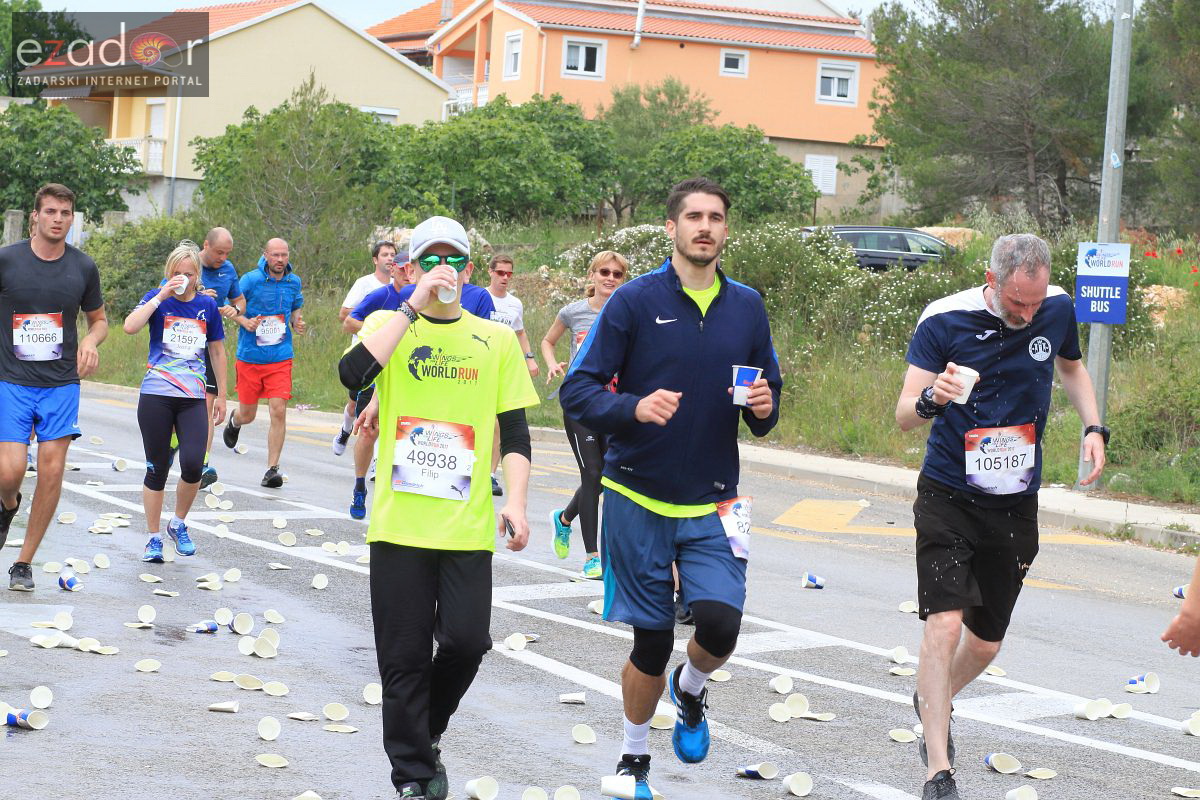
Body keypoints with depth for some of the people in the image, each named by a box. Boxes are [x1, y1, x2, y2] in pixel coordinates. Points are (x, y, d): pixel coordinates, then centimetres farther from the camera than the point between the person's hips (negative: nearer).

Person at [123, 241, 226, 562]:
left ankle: (179, 524, 11)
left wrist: (221, 395, 17)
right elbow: (130, 326, -18)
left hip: (194, 398, 2)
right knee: (157, 469, 2)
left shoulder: (207, 305, 8)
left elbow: (217, 352, 17)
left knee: (193, 465, -14)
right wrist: (161, 296, -18)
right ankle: (153, 538, 16)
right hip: (156, 396, -2)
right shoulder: (157, 298, 0)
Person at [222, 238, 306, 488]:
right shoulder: (251, 279, -7)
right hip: (250, 356, -1)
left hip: (280, 357, 1)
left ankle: (272, 469, -6)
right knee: (247, 415, 9)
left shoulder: (294, 282, 4)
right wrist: (245, 321, -18)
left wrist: (297, 322, 0)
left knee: (279, 411, -12)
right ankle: (234, 420, 49)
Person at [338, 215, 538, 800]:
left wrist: (516, 501, -5)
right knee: (404, 658, 2)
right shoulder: (390, 325, 5)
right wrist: (415, 306, -16)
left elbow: (514, 433, 9)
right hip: (400, 524, -1)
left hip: (468, 525, 1)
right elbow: (353, 373, -17)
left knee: (466, 640, -7)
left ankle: (429, 732, 22)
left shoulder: (496, 340, 9)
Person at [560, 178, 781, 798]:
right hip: (638, 498, -2)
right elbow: (576, 393, -7)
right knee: (651, 642, 4)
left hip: (713, 504, 2)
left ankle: (690, 688, 19)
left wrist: (764, 410, -8)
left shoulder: (747, 307, 6)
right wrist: (635, 408, -25)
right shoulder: (634, 301, -5)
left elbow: (769, 394, 16)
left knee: (720, 623, -17)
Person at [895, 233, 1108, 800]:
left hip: (1015, 507, 4)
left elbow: (1071, 368, 20)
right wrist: (932, 398, -38)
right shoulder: (944, 320, -15)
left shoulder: (1058, 310, -3)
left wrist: (1093, 427, 3)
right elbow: (904, 416, -15)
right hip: (948, 498, -4)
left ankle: (933, 702, 46)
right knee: (945, 622, -20)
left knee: (985, 642, 14)